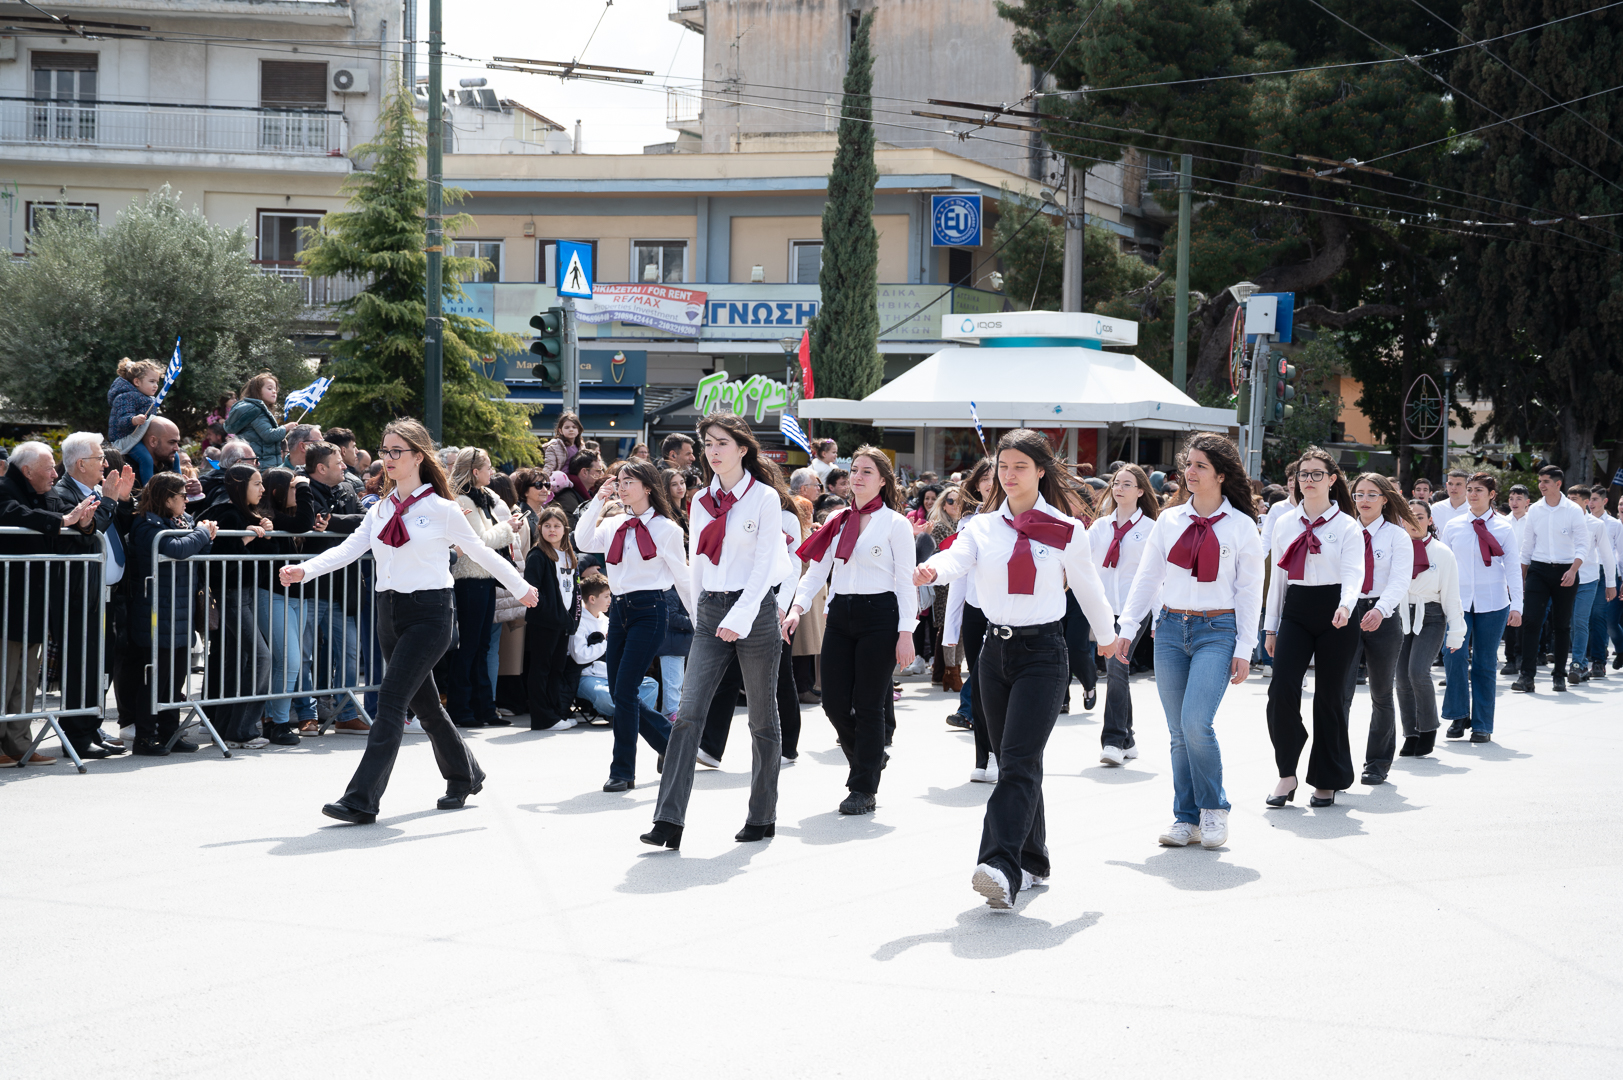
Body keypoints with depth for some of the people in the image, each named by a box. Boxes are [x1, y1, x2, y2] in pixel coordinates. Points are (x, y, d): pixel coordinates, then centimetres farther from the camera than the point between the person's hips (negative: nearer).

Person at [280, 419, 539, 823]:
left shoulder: (441, 509, -5)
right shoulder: (381, 510, 11)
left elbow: (480, 551, 5)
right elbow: (349, 548, 0)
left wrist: (520, 588, 15)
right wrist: (305, 569, -16)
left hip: (429, 612, -7)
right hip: (390, 610, 7)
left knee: (391, 700, -16)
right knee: (424, 703, 16)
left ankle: (361, 800, -18)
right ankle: (464, 776, 37)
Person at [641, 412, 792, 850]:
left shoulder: (765, 497, -4)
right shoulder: (701, 502, 12)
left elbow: (765, 563, -11)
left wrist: (740, 616, -21)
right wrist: (699, 619, 15)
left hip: (756, 609, -4)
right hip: (710, 613, 4)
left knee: (762, 719, 6)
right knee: (688, 713, -9)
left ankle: (762, 816, 18)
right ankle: (669, 821, -14)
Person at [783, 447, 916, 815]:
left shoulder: (895, 524, -2)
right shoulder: (837, 522, 12)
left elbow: (906, 581, -4)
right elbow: (816, 570, 10)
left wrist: (905, 633, -11)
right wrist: (797, 607, -6)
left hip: (879, 615, -5)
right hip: (840, 615, 5)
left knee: (868, 705, -3)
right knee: (834, 702, 2)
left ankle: (863, 789, 6)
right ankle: (868, 760, 27)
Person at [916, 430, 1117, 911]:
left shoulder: (1066, 531, -1)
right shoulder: (983, 527, 6)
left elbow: (1087, 587, 11)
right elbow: (957, 558, -14)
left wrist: (1107, 635, 24)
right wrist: (931, 570, -37)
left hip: (1042, 653, -4)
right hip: (996, 650, 4)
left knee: (1018, 763, -15)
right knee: (1012, 762, 11)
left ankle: (1001, 868, -26)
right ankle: (1032, 864, 23)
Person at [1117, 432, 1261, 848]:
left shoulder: (1241, 526, 0)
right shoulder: (1169, 520, 9)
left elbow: (1249, 591, 1)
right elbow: (1146, 576, 11)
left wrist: (1244, 649, -4)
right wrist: (1127, 628, 4)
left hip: (1217, 631, -4)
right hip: (1171, 628, 4)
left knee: (1196, 724, -17)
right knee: (1178, 732, 4)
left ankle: (1214, 810, 1)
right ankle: (1186, 818, 13)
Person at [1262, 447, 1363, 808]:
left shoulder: (1347, 526, 0)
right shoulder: (1284, 525, 12)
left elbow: (1353, 573, -13)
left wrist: (1345, 606, -32)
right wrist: (1270, 627, 13)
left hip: (1334, 617, -3)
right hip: (1296, 612, 3)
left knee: (1329, 696, 1)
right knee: (1281, 688, -14)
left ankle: (1327, 781, 13)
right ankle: (1287, 774, -4)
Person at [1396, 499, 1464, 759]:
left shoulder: (1442, 553, 2)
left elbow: (1451, 596, 3)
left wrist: (1455, 633, 1)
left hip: (1430, 618, -3)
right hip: (1399, 617, 3)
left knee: (1418, 671, -19)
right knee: (1402, 677, 1)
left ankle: (1429, 728, -1)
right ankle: (1411, 735, 13)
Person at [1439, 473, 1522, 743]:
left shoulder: (1503, 529, 3)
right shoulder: (1453, 526, 7)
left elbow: (1513, 568, 3)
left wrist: (1516, 605, -3)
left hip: (1492, 604, -1)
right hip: (1459, 601, 1)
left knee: (1484, 663, 2)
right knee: (1456, 655, -14)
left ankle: (1482, 725, 10)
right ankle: (1459, 716, 2)